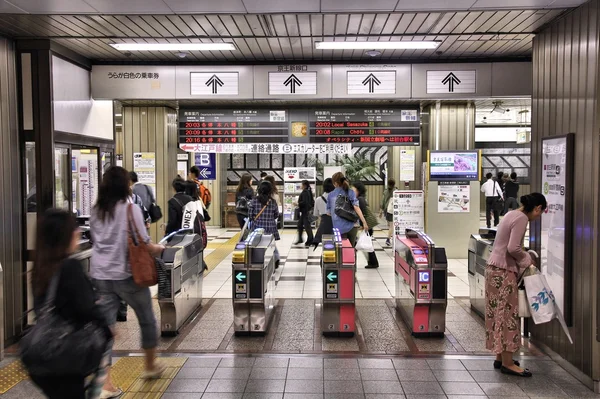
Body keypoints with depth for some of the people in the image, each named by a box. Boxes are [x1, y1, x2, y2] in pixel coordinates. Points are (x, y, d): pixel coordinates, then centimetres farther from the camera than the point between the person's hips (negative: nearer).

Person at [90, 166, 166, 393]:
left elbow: (96, 241, 12)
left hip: (100, 275, 5)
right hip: (127, 275, -5)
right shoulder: (130, 209, -11)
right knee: (147, 320, 16)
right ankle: (150, 366, 32)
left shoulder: (96, 211, 6)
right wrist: (159, 249, 6)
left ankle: (105, 383, 4)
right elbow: (144, 245, -13)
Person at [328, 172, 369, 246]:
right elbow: (356, 208, -11)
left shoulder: (331, 195, 5)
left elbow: (328, 213, 9)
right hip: (351, 225, 0)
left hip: (339, 228, 0)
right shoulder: (350, 192, 1)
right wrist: (364, 222, -13)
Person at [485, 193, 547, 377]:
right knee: (507, 313, -3)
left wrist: (524, 259, 11)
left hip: (495, 268, 10)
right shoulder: (522, 218, -15)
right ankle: (508, 363, 4)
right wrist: (527, 259, -6)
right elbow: (513, 248, -23)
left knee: (499, 313, 14)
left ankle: (501, 357, 23)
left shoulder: (513, 214, 15)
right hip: (503, 271, -10)